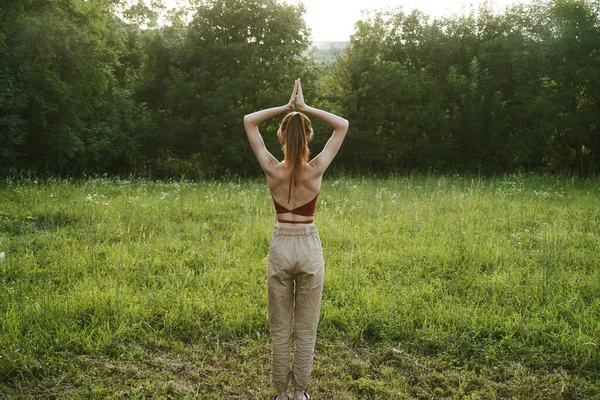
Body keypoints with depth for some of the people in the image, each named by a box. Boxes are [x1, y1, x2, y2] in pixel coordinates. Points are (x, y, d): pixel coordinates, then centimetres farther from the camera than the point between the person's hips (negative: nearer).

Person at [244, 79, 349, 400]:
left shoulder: (272, 169, -10)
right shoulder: (316, 169, -12)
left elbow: (249, 121, 1)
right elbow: (343, 126, -1)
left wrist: (285, 107, -2)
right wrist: (305, 107, -5)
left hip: (280, 247, 1)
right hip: (309, 247, 0)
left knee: (279, 329, 12)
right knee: (306, 329, 12)